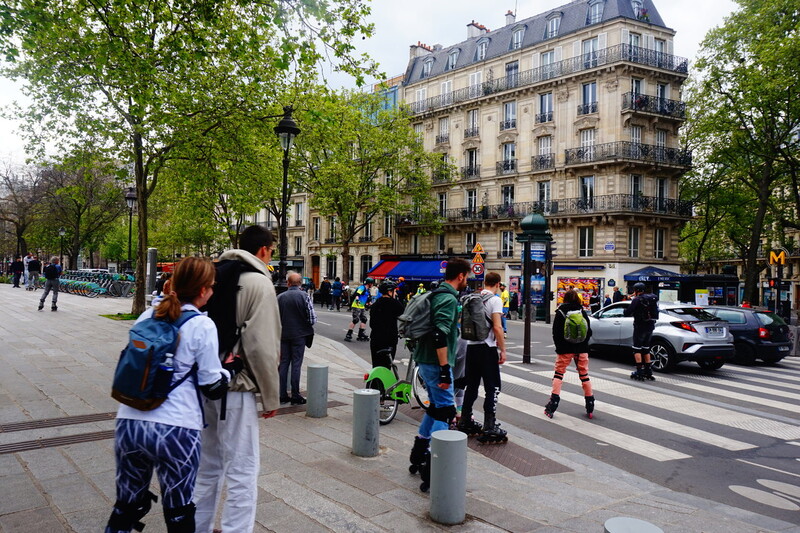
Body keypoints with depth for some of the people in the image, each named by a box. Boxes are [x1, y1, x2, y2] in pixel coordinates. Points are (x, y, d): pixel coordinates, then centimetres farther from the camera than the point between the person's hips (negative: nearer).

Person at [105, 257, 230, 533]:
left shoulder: (147, 316, 8)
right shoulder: (202, 325, -8)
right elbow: (211, 381, -3)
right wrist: (229, 369, 14)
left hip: (128, 423, 5)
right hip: (175, 429, -5)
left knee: (127, 506, 21)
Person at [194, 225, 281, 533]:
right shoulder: (259, 284, -12)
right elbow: (262, 347, -17)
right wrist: (271, 397, -8)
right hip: (235, 387, -8)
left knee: (209, 464, 21)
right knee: (242, 470, 1)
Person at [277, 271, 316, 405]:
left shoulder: (280, 297, -3)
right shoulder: (304, 296, -11)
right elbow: (312, 319, -13)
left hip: (283, 335, 3)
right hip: (299, 334, -2)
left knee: (283, 364, 10)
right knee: (296, 364, 2)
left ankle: (282, 395, 13)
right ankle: (295, 396, 6)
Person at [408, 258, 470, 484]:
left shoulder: (437, 295, 14)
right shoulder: (449, 299, -16)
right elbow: (440, 336, -26)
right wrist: (445, 369, -26)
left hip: (425, 359, 10)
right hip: (435, 362, -10)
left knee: (436, 406, 21)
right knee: (445, 411, -6)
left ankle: (419, 453, 30)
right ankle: (432, 465, -7)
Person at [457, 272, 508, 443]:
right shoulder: (495, 300, -10)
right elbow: (497, 327, -18)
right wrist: (503, 350, -12)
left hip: (471, 346, 7)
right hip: (487, 348, -7)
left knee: (472, 385, 16)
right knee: (492, 388, -1)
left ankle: (465, 422, 23)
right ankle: (489, 428, -2)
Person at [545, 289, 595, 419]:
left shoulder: (560, 312, -4)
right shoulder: (582, 312, 4)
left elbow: (556, 332, -4)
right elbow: (589, 331, 5)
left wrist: (559, 346, 7)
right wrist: (583, 344, 14)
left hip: (565, 349, -2)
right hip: (581, 348, 2)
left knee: (558, 373, 4)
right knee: (584, 374, 11)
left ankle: (552, 407, -3)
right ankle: (590, 407, 13)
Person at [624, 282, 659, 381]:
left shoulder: (637, 300, -14)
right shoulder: (652, 298, 8)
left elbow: (627, 313, -17)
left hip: (640, 326, -7)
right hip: (650, 326, 7)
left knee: (637, 349, 0)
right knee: (646, 349, 16)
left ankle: (639, 371, -5)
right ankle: (648, 371, 20)